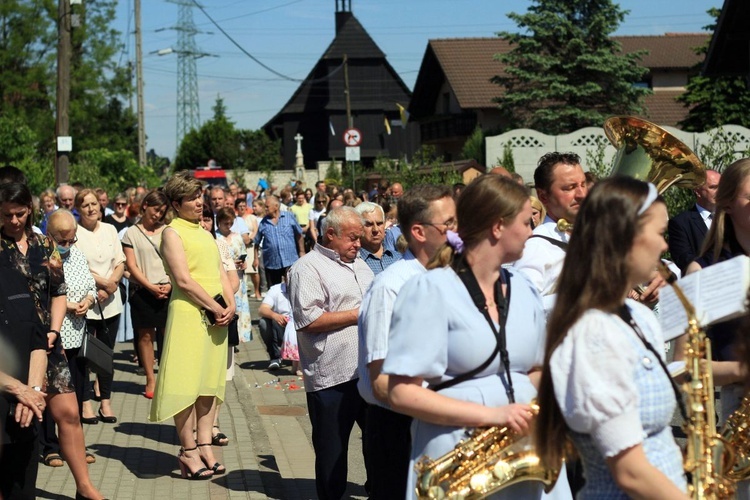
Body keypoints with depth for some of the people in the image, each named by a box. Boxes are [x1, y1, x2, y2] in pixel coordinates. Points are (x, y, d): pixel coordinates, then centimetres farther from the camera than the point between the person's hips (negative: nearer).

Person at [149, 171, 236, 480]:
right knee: (186, 382, -4)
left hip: (217, 314, 7)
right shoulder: (172, 233, -5)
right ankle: (188, 451, 2)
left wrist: (230, 305, 1)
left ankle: (204, 445, 14)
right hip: (188, 313, -7)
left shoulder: (205, 233, 18)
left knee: (209, 381, 8)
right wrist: (216, 308, -12)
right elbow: (184, 280, -13)